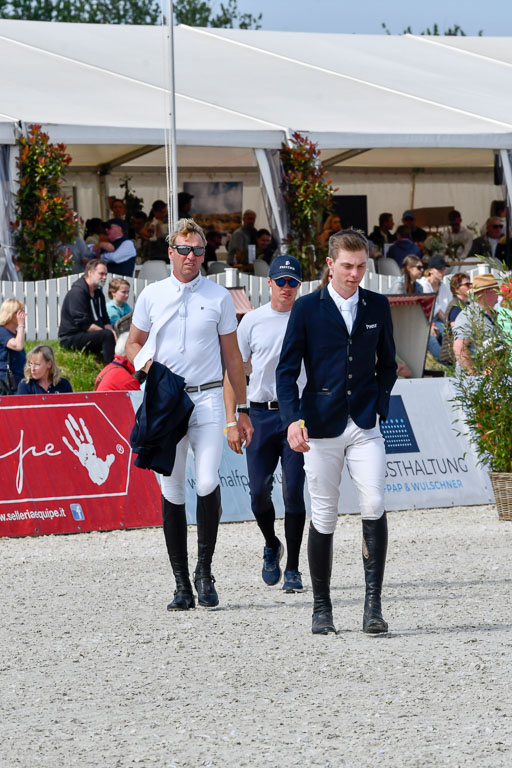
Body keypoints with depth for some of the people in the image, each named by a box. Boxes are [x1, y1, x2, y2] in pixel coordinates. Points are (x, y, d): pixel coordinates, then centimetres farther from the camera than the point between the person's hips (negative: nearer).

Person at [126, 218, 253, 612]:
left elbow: (232, 356, 10)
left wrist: (243, 409, 8)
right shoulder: (152, 295, 8)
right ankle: (181, 583, 7)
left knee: (207, 483, -17)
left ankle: (205, 572, -3)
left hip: (208, 398, -1)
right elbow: (134, 343, 18)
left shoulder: (219, 296, 6)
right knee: (172, 491, 2)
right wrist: (143, 363, -5)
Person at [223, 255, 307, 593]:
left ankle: (293, 568, 1)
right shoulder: (252, 320, 6)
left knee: (293, 490, -7)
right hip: (261, 413, 1)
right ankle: (272, 546, 27)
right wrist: (232, 422, -1)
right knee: (259, 490, -1)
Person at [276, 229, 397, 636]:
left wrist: (379, 407, 3)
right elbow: (287, 370, -1)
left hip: (365, 426, 1)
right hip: (321, 427, -1)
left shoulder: (377, 306, 9)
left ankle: (373, 602, -12)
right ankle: (322, 606, 14)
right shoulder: (307, 308, 0)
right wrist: (293, 419, -14)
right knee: (323, 518, 2)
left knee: (374, 505, -16)